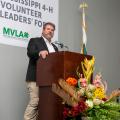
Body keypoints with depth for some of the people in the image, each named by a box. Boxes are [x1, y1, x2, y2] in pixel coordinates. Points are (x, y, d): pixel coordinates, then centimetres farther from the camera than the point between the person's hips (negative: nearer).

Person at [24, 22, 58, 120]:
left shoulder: (55, 47, 25)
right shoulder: (34, 41, 6)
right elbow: (30, 53, -12)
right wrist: (40, 52, -31)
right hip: (36, 78, -6)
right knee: (35, 102, -14)